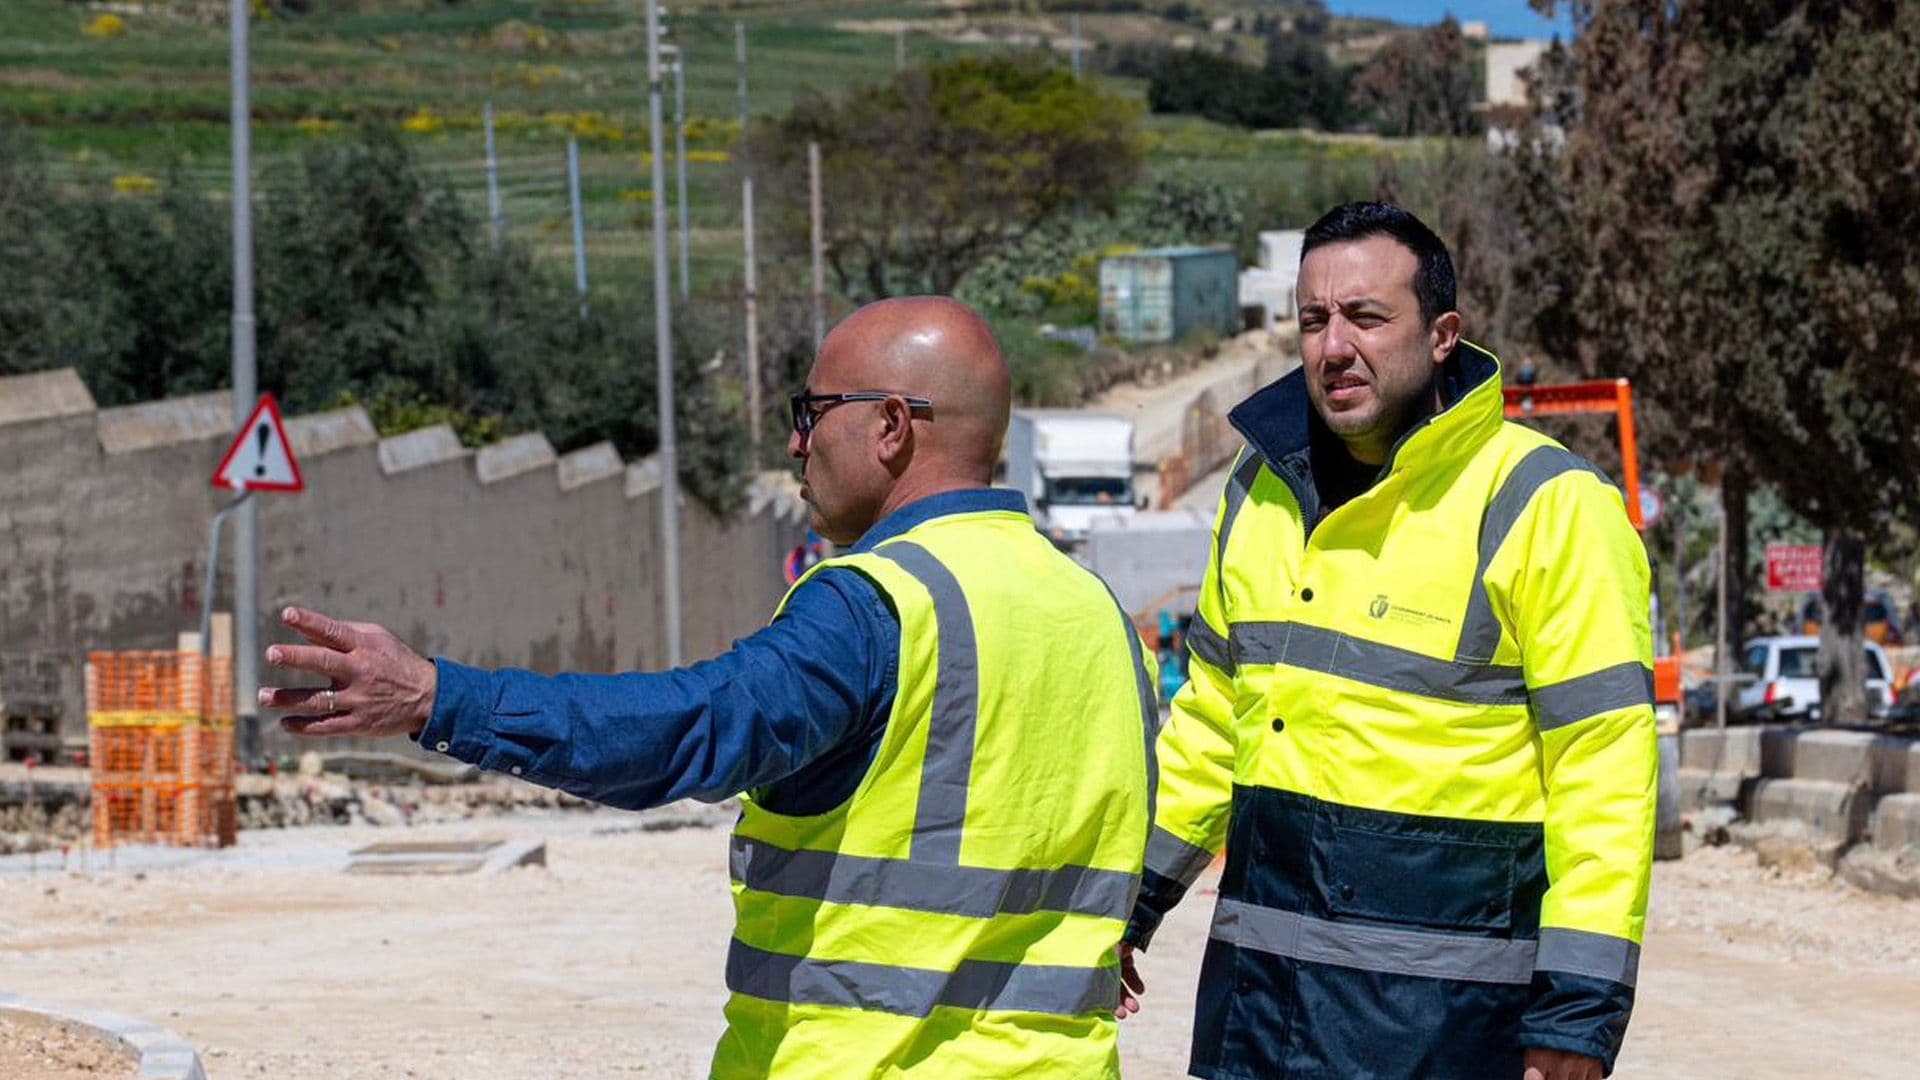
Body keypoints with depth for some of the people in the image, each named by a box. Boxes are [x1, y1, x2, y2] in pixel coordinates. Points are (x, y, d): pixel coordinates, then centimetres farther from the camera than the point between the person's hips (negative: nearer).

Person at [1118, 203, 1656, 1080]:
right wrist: (1138, 891, 21)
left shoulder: (1548, 508, -10)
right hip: (1259, 983, 6)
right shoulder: (1262, 487, 11)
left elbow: (1605, 773, -12)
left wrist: (1579, 1007, -17)